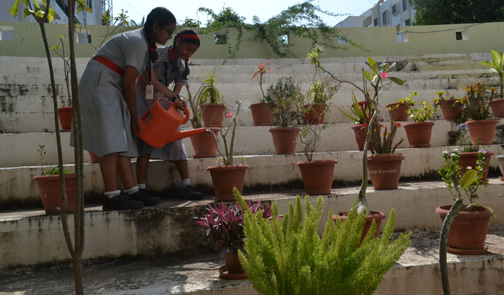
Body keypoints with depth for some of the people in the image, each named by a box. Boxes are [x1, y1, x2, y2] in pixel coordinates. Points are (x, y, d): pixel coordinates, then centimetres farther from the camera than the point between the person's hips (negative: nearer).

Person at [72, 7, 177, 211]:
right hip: (99, 84, -11)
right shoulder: (138, 43, -17)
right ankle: (111, 197, -20)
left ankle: (132, 192, 0)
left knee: (122, 141, 2)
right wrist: (135, 118, -8)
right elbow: (128, 84, -17)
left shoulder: (144, 43, 15)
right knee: (111, 141, -18)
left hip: (109, 88, 11)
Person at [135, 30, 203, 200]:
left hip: (161, 101, 6)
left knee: (175, 139, -3)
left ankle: (186, 186, -1)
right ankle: (141, 188, -15)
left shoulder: (182, 67, 2)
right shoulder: (156, 54, -16)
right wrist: (173, 97, -27)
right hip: (143, 98, -6)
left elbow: (176, 94, 0)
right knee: (146, 141, -16)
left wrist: (176, 102, -22)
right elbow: (151, 81, -24)